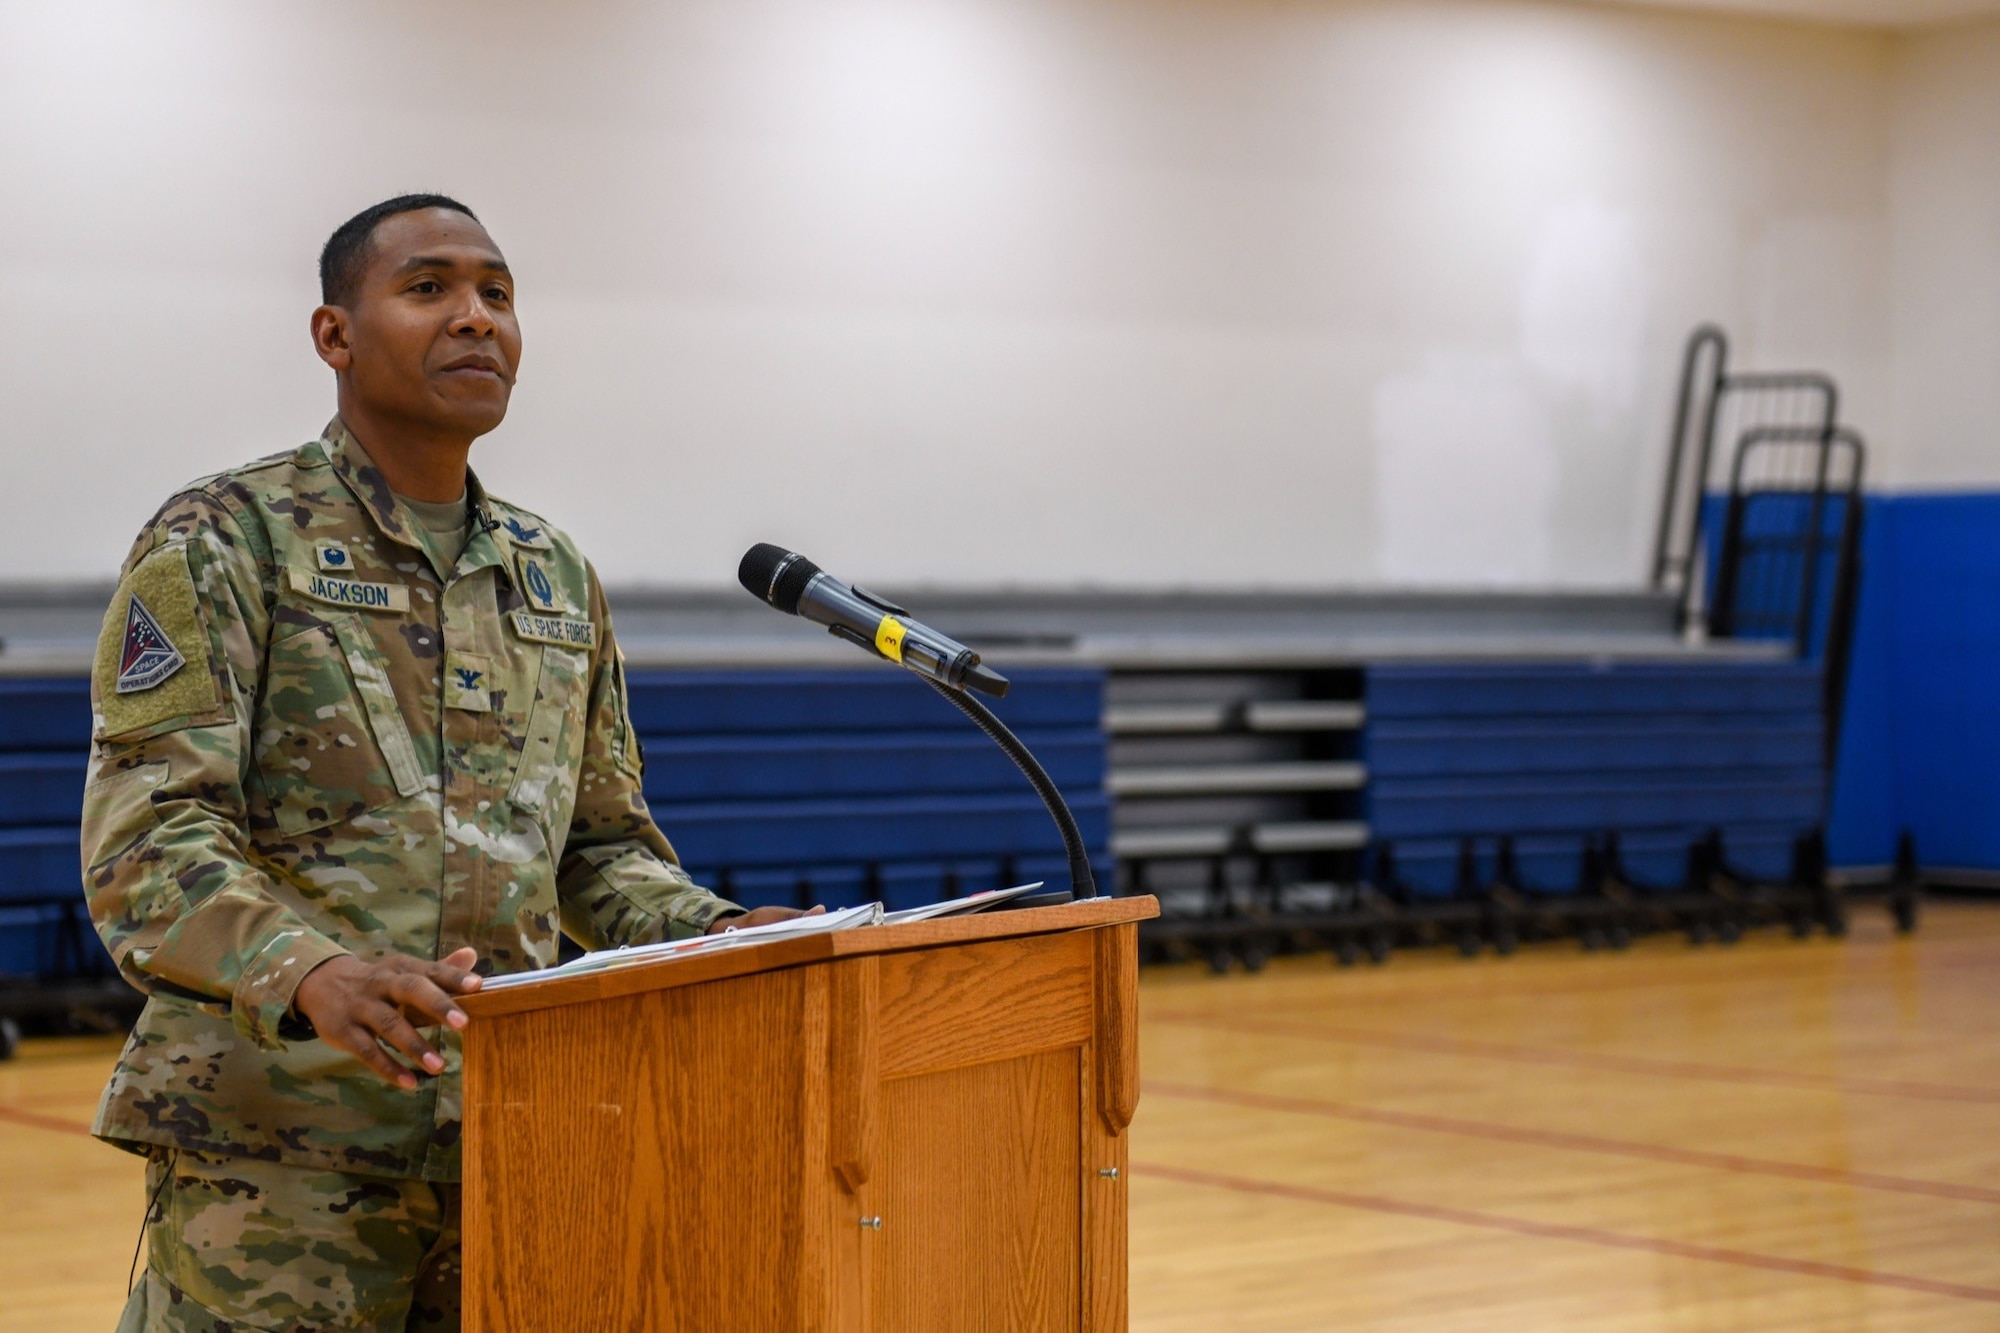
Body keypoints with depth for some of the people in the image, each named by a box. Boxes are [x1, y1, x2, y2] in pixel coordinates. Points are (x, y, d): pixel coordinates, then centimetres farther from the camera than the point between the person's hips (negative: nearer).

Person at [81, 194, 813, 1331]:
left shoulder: (559, 579, 17)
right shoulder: (221, 543, -1)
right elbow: (146, 839, -12)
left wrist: (710, 935, 1)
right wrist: (311, 977, -30)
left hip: (515, 1141, 5)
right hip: (279, 1149, -5)